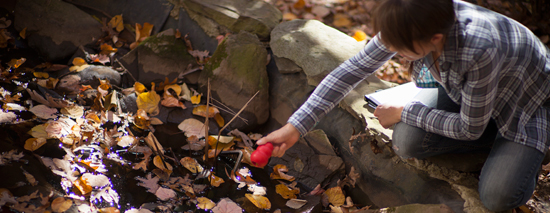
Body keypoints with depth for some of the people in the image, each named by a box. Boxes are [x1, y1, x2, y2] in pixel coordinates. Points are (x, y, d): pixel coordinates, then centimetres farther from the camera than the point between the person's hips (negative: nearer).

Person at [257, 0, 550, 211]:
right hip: (461, 88, 6)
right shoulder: (408, 26, -28)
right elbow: (352, 69, -21)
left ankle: (519, 148, 10)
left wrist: (403, 114, -19)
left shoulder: (480, 50, -44)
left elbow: (469, 128, -28)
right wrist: (295, 126, -25)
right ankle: (499, 138, 4)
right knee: (406, 142, -17)